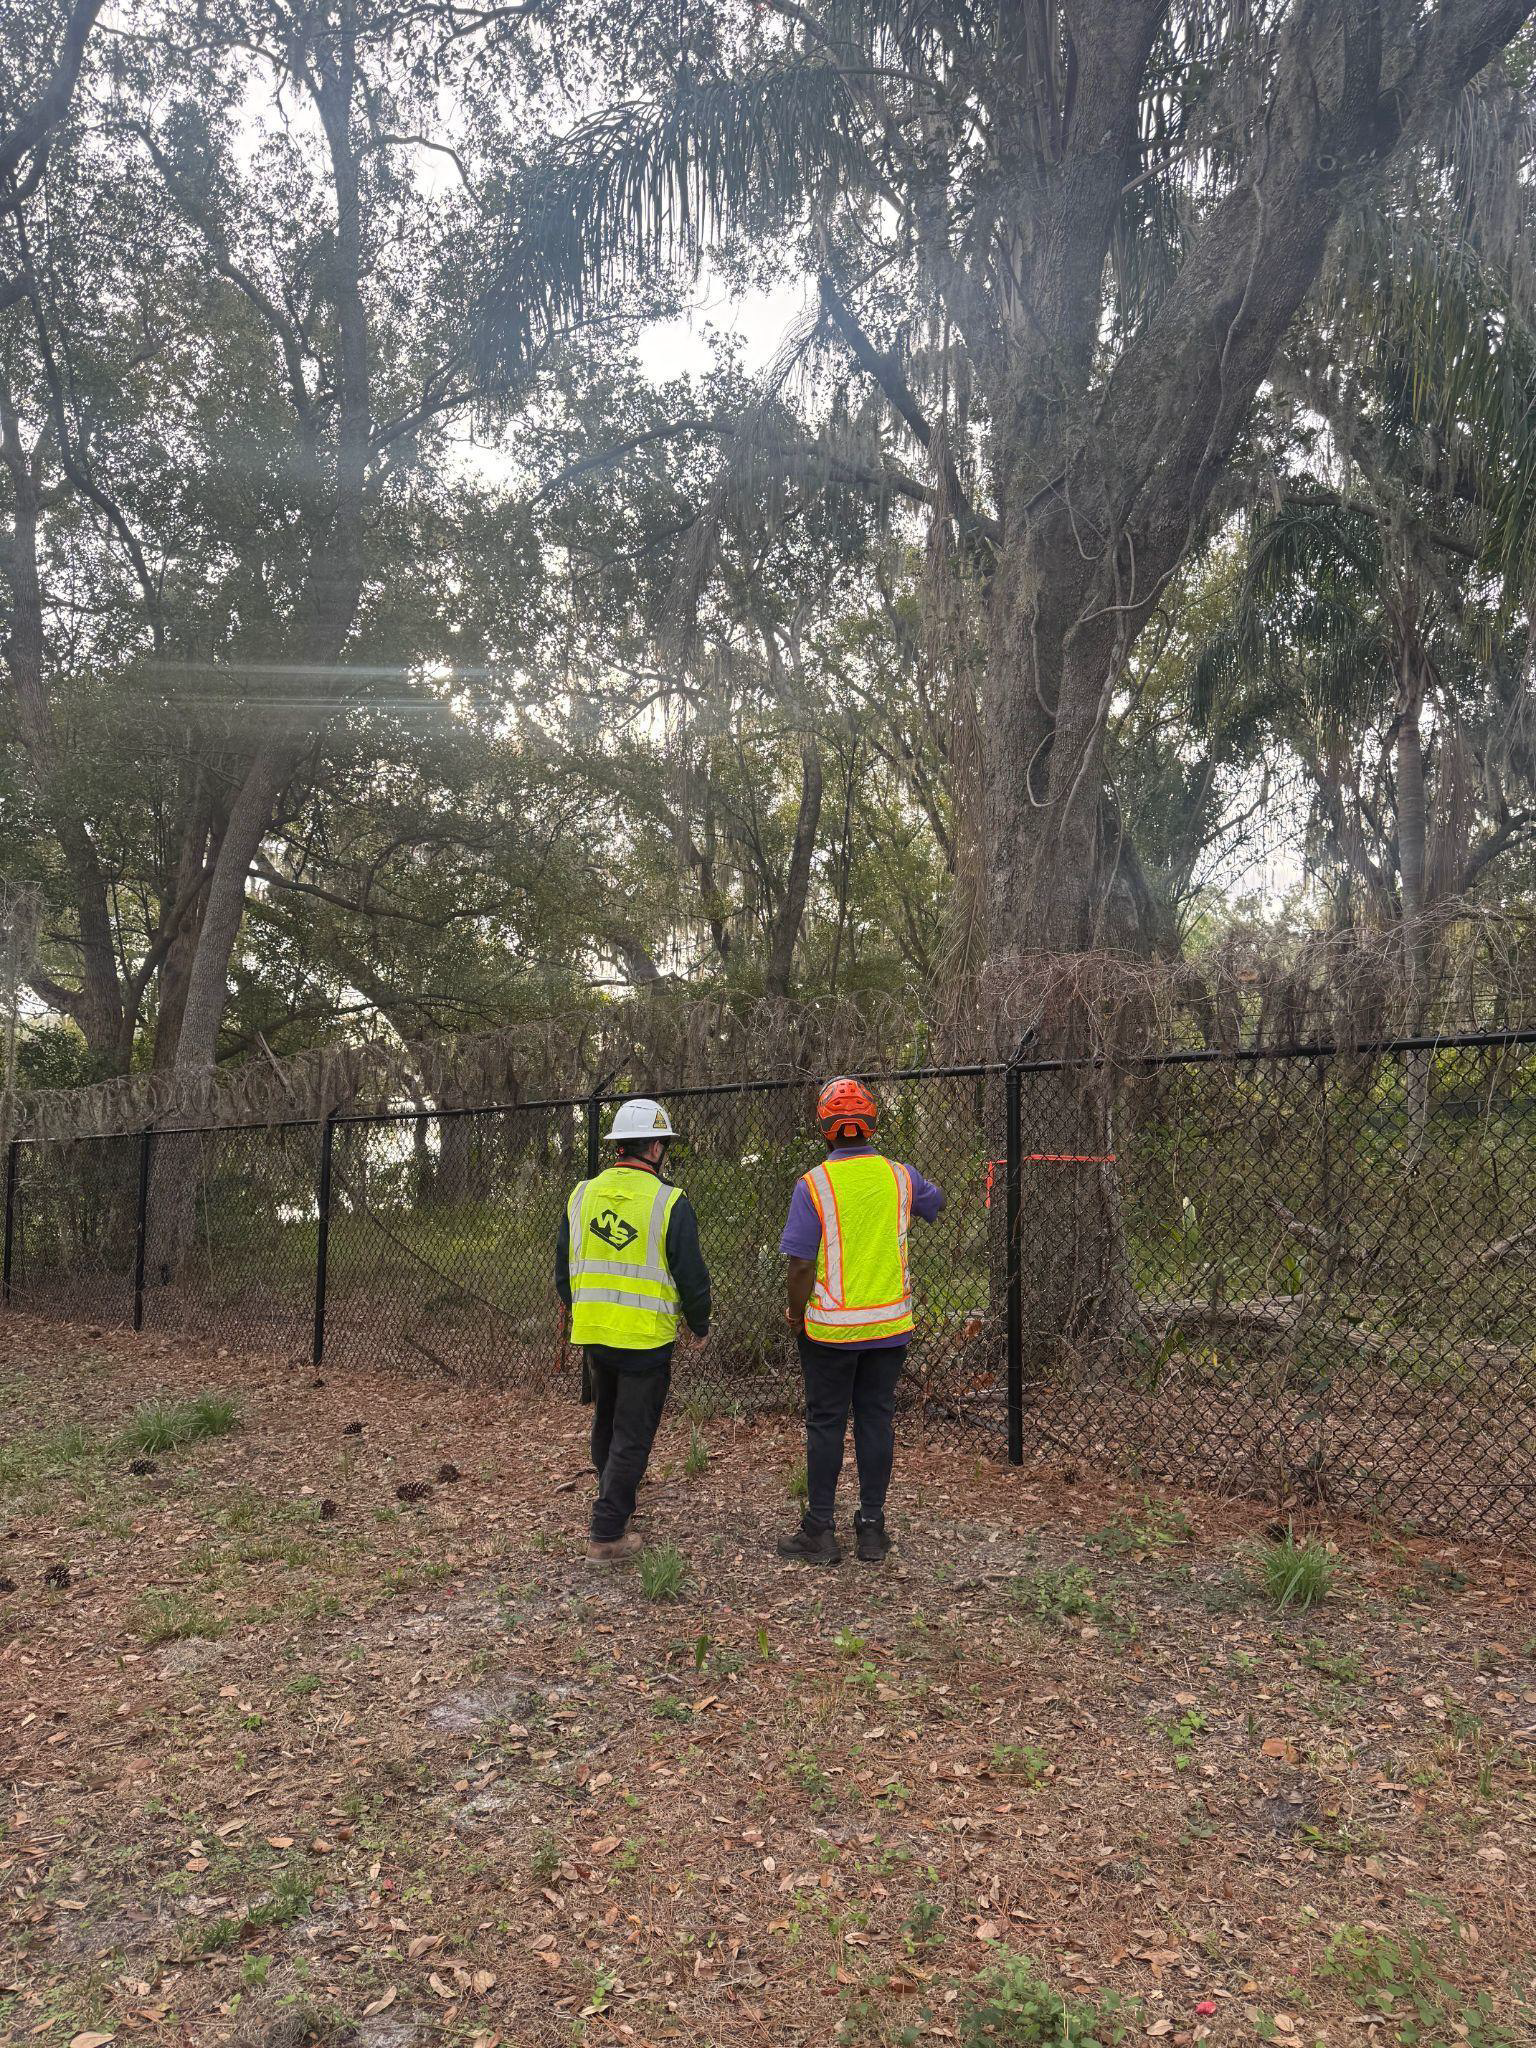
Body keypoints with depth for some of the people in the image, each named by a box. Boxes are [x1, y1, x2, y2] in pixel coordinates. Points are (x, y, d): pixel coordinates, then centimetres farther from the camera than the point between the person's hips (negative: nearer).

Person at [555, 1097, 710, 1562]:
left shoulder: (581, 1196, 2)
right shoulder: (669, 1203, -13)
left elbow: (563, 1268, 11)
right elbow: (692, 1276, -9)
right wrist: (700, 1325, 8)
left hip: (592, 1333, 6)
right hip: (646, 1339, -5)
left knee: (605, 1424, 24)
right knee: (632, 1435, 4)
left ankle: (616, 1506, 42)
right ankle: (607, 1534, 4)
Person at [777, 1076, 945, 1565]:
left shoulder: (813, 1185, -13)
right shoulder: (900, 1177, -1)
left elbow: (801, 1266, -16)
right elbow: (936, 1201, 23)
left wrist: (796, 1316, 0)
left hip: (830, 1328, -3)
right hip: (890, 1325, 3)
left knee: (825, 1424, 8)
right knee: (877, 1421, 12)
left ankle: (820, 1532, 16)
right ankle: (872, 1529, 19)